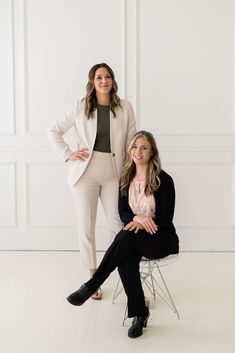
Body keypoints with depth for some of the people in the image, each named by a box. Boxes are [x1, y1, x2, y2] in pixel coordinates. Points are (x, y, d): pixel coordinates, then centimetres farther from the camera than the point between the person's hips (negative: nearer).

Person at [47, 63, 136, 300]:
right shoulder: (81, 108, 4)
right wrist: (67, 154, 0)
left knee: (119, 225, -3)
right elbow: (54, 131, 12)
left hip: (113, 173, 0)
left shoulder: (125, 107, 4)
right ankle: (93, 278, 21)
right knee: (86, 227, 5)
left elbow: (132, 143, 4)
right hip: (85, 173, 0)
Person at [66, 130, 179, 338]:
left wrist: (142, 222, -24)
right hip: (135, 238, 4)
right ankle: (139, 313, -18)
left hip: (162, 239, -3)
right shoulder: (126, 179, 7)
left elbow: (166, 218, -9)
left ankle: (91, 286, -28)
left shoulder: (163, 180, -8)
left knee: (126, 237, -35)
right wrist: (137, 218, -18)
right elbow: (123, 212, 5)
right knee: (126, 258, -32)